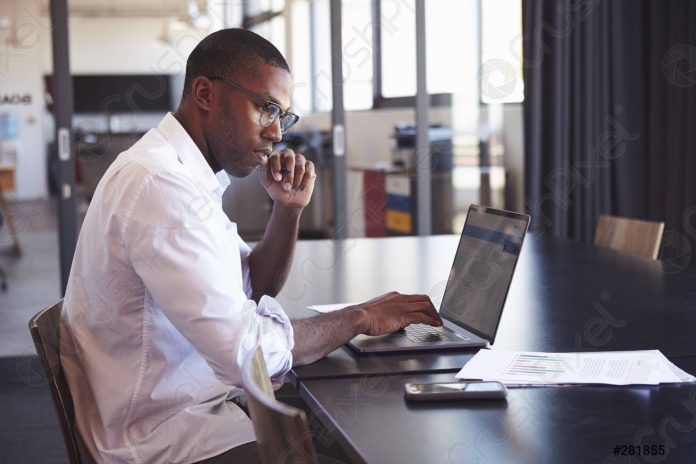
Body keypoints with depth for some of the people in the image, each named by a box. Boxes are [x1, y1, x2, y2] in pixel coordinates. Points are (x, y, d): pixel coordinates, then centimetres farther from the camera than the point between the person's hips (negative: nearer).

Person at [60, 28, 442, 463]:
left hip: (194, 404, 9)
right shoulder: (159, 185, -24)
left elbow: (253, 292, 15)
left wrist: (289, 208, -1)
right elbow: (246, 350, -27)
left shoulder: (182, 171, 8)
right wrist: (361, 317, -13)